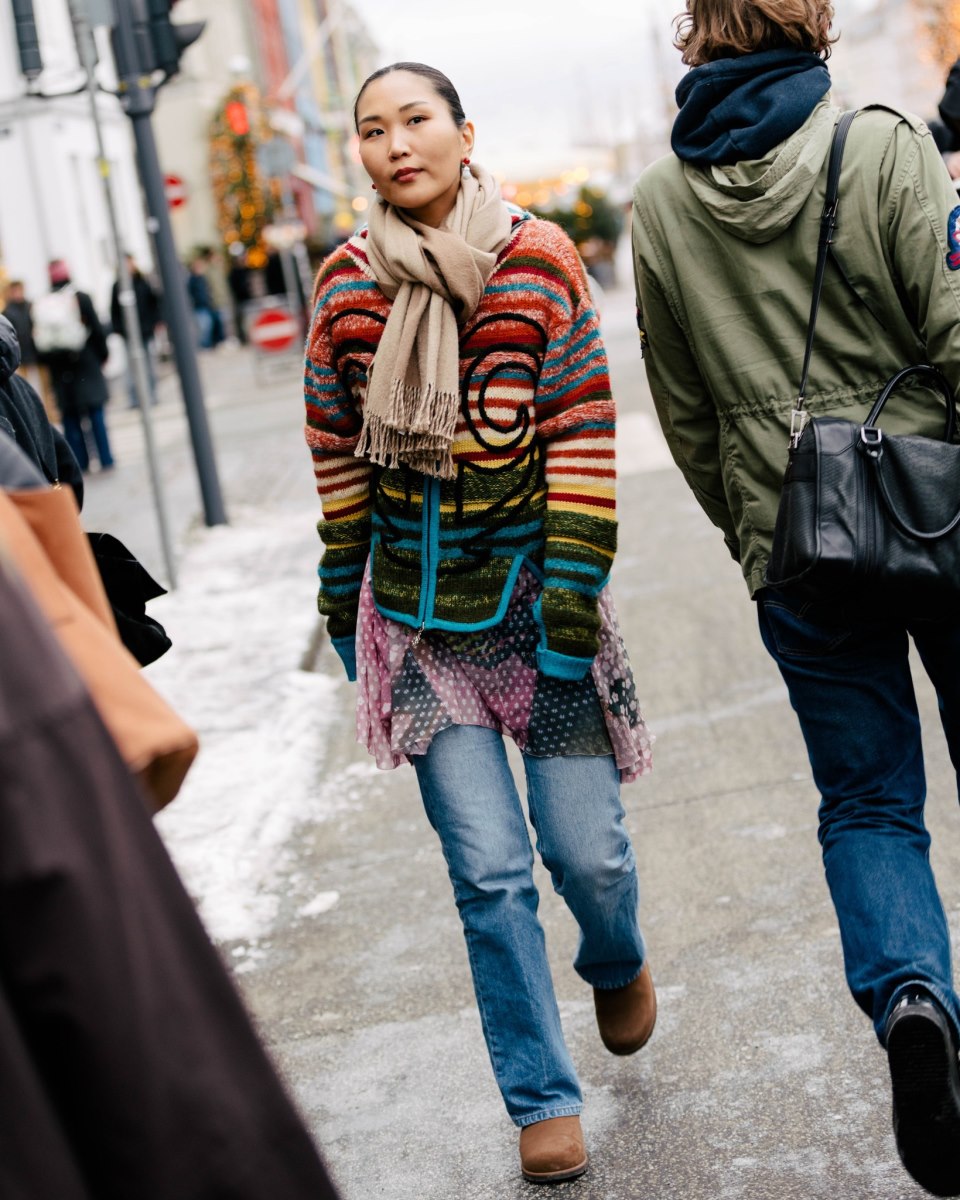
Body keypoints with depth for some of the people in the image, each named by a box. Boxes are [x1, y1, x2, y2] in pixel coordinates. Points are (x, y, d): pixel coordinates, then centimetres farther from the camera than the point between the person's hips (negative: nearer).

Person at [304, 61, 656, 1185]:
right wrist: (342, 594, 12)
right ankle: (542, 1100, 15)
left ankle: (617, 965, 38)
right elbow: (338, 452, 9)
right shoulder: (345, 286, 1)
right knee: (488, 871, -1)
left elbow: (583, 437, -6)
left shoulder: (538, 261, -4)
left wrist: (573, 589, -12)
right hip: (419, 614, 1)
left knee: (586, 850, 1)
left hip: (534, 590, -1)